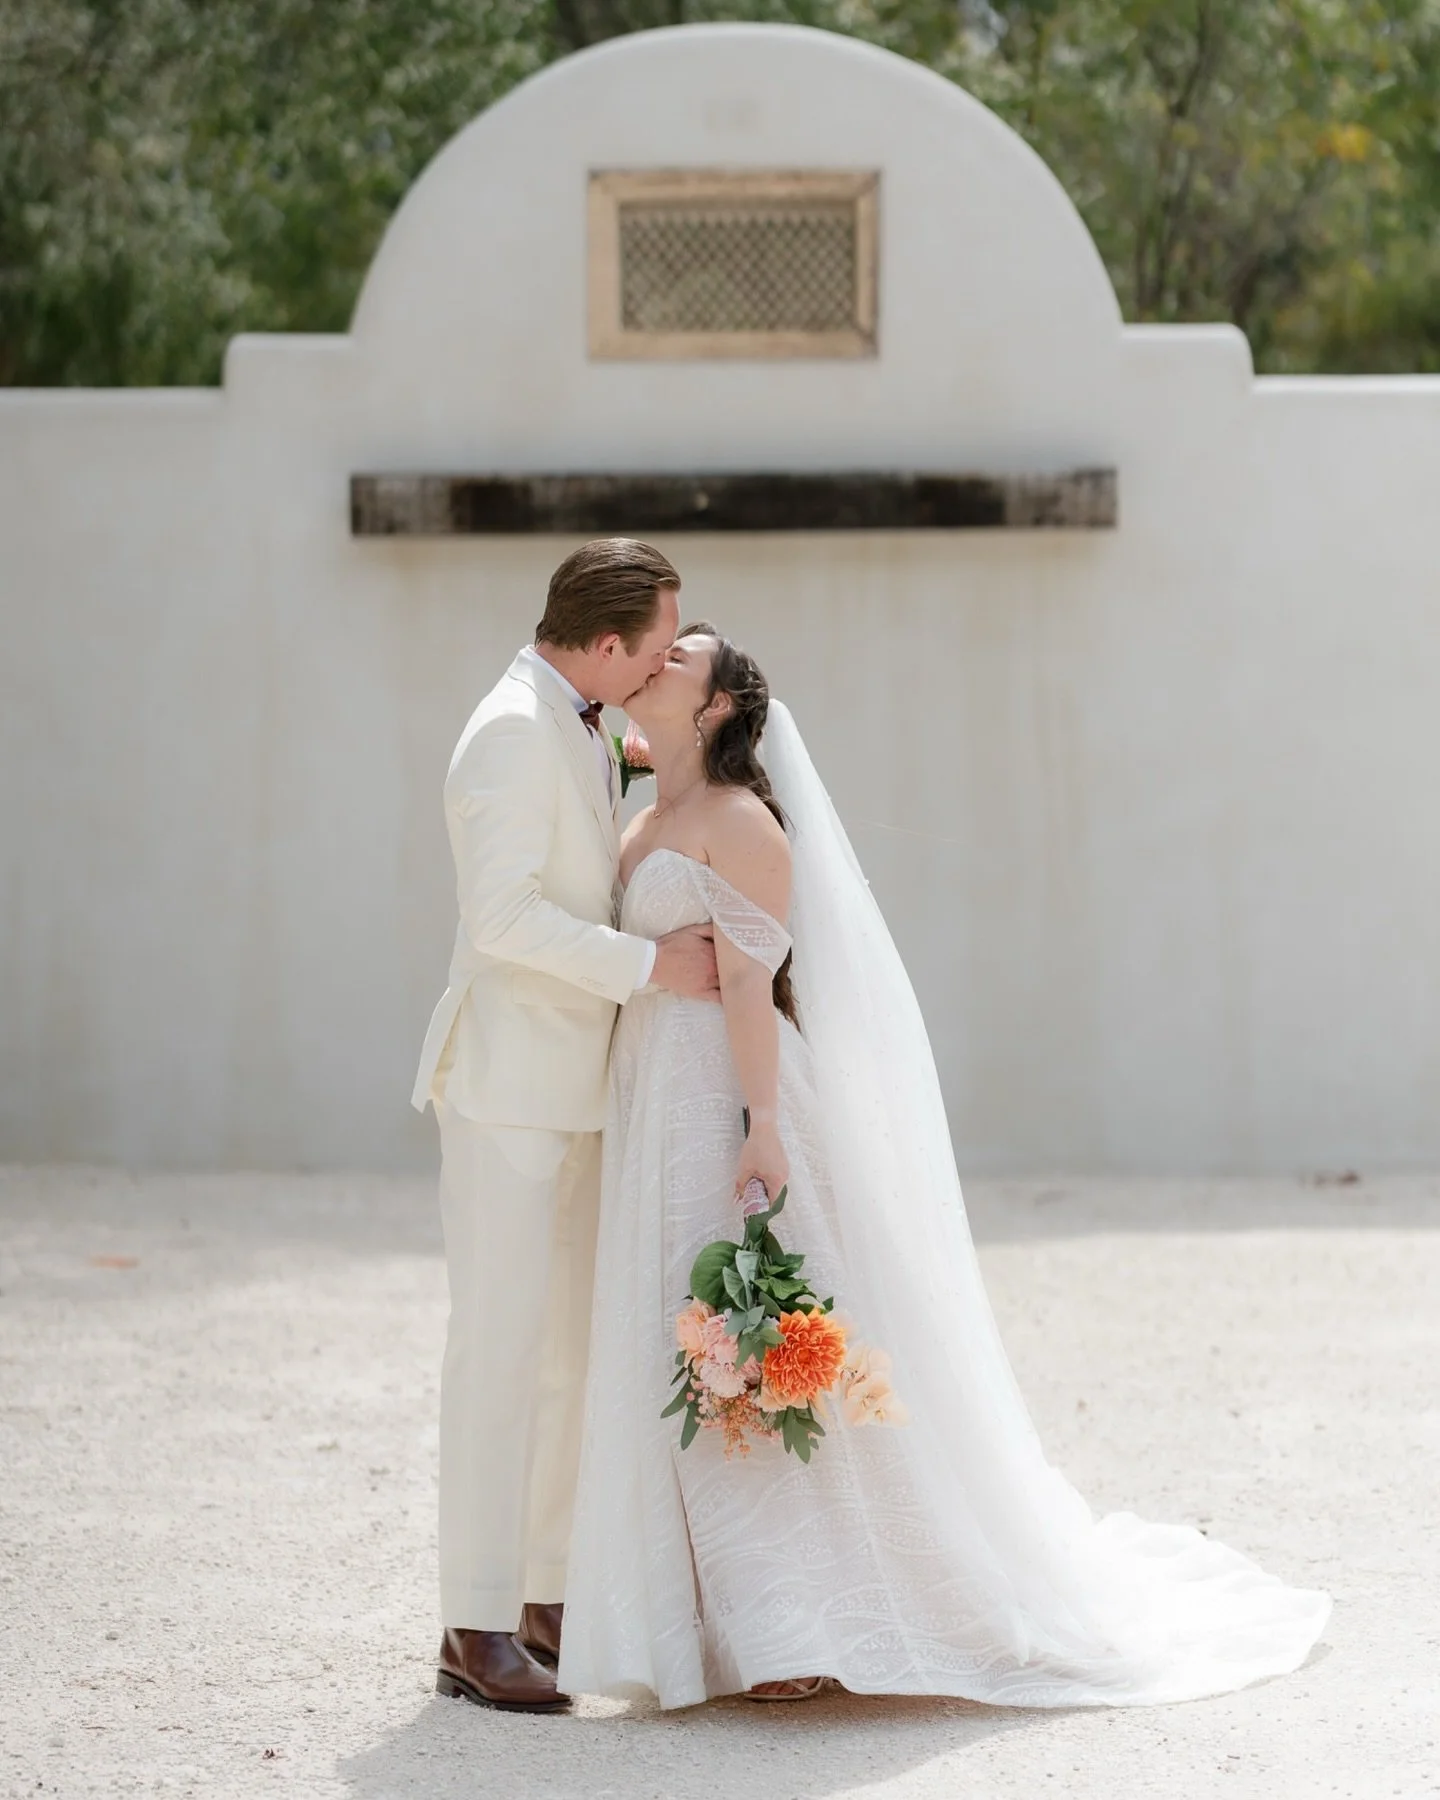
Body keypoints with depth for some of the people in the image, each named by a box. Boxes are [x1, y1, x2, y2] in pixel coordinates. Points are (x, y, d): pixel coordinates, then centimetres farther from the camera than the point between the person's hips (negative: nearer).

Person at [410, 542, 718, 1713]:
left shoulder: (580, 731, 14)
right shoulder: (515, 731, -17)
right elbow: (504, 916, -25)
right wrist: (650, 965, -22)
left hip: (570, 1084, 10)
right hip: (507, 1081, -10)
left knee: (568, 1346, 11)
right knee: (501, 1347, -8)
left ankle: (546, 1595, 18)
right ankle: (478, 1629, -5)